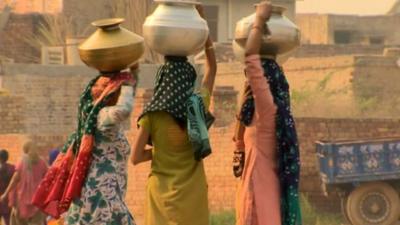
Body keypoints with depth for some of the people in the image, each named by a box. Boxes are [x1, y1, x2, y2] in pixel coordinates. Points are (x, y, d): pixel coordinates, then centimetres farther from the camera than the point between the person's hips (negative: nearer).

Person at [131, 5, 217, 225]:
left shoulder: (153, 114, -7)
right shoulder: (199, 105, -1)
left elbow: (136, 157, -7)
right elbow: (212, 67, 15)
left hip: (163, 194, -2)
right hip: (193, 196, 2)